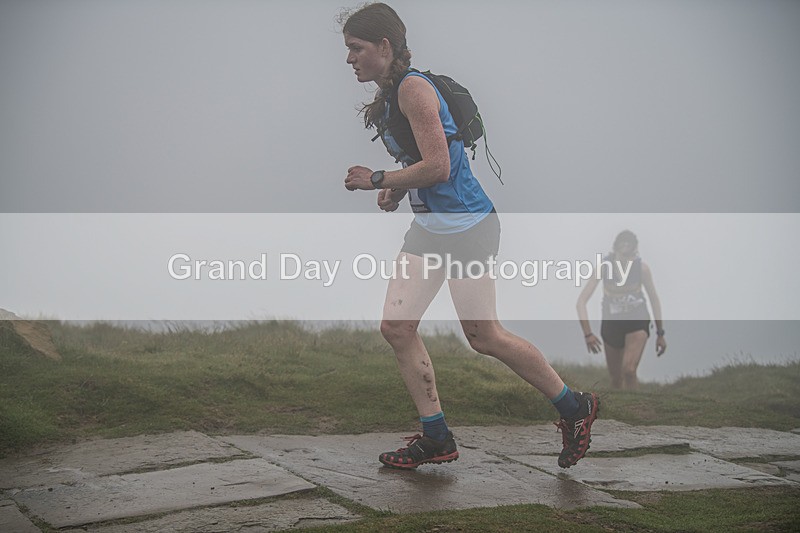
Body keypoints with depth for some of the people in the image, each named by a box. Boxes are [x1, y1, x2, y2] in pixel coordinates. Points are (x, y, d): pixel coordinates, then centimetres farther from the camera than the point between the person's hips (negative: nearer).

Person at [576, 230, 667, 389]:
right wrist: (587, 333, -29)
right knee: (615, 378, 11)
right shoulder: (604, 266, -19)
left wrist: (660, 333, 2)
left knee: (629, 370, -23)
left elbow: (654, 299, -2)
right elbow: (582, 301, -19)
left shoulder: (642, 267, -17)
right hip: (611, 323, 2)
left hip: (637, 322, -1)